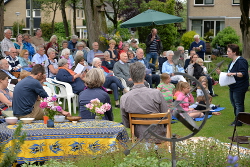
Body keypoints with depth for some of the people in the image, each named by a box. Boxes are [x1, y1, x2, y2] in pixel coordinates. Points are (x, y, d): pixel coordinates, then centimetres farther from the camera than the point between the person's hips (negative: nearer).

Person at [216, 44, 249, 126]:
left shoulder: (241, 61, -16)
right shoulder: (232, 62, 15)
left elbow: (243, 74, -24)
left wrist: (234, 74, -35)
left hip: (239, 88, -10)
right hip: (232, 87, 10)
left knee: (238, 104, -4)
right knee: (234, 104, 16)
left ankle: (238, 122, 2)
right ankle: (236, 119, 27)